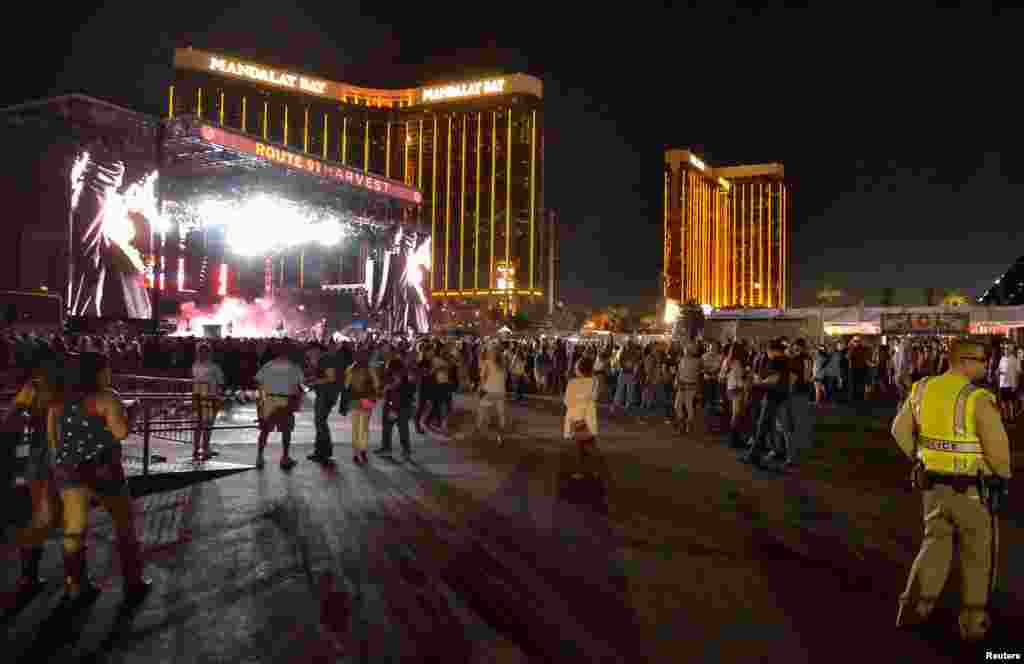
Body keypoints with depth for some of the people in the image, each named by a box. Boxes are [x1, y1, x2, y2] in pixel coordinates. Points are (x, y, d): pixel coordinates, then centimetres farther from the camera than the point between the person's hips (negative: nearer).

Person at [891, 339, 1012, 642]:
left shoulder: (922, 389, -3)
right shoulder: (979, 399, -21)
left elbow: (900, 429, 5)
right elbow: (998, 446, -23)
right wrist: (1002, 475, -4)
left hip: (934, 482, 5)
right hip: (972, 489, -5)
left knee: (935, 543, 21)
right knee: (978, 554, 15)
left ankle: (914, 608, 20)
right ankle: (973, 621, 27)